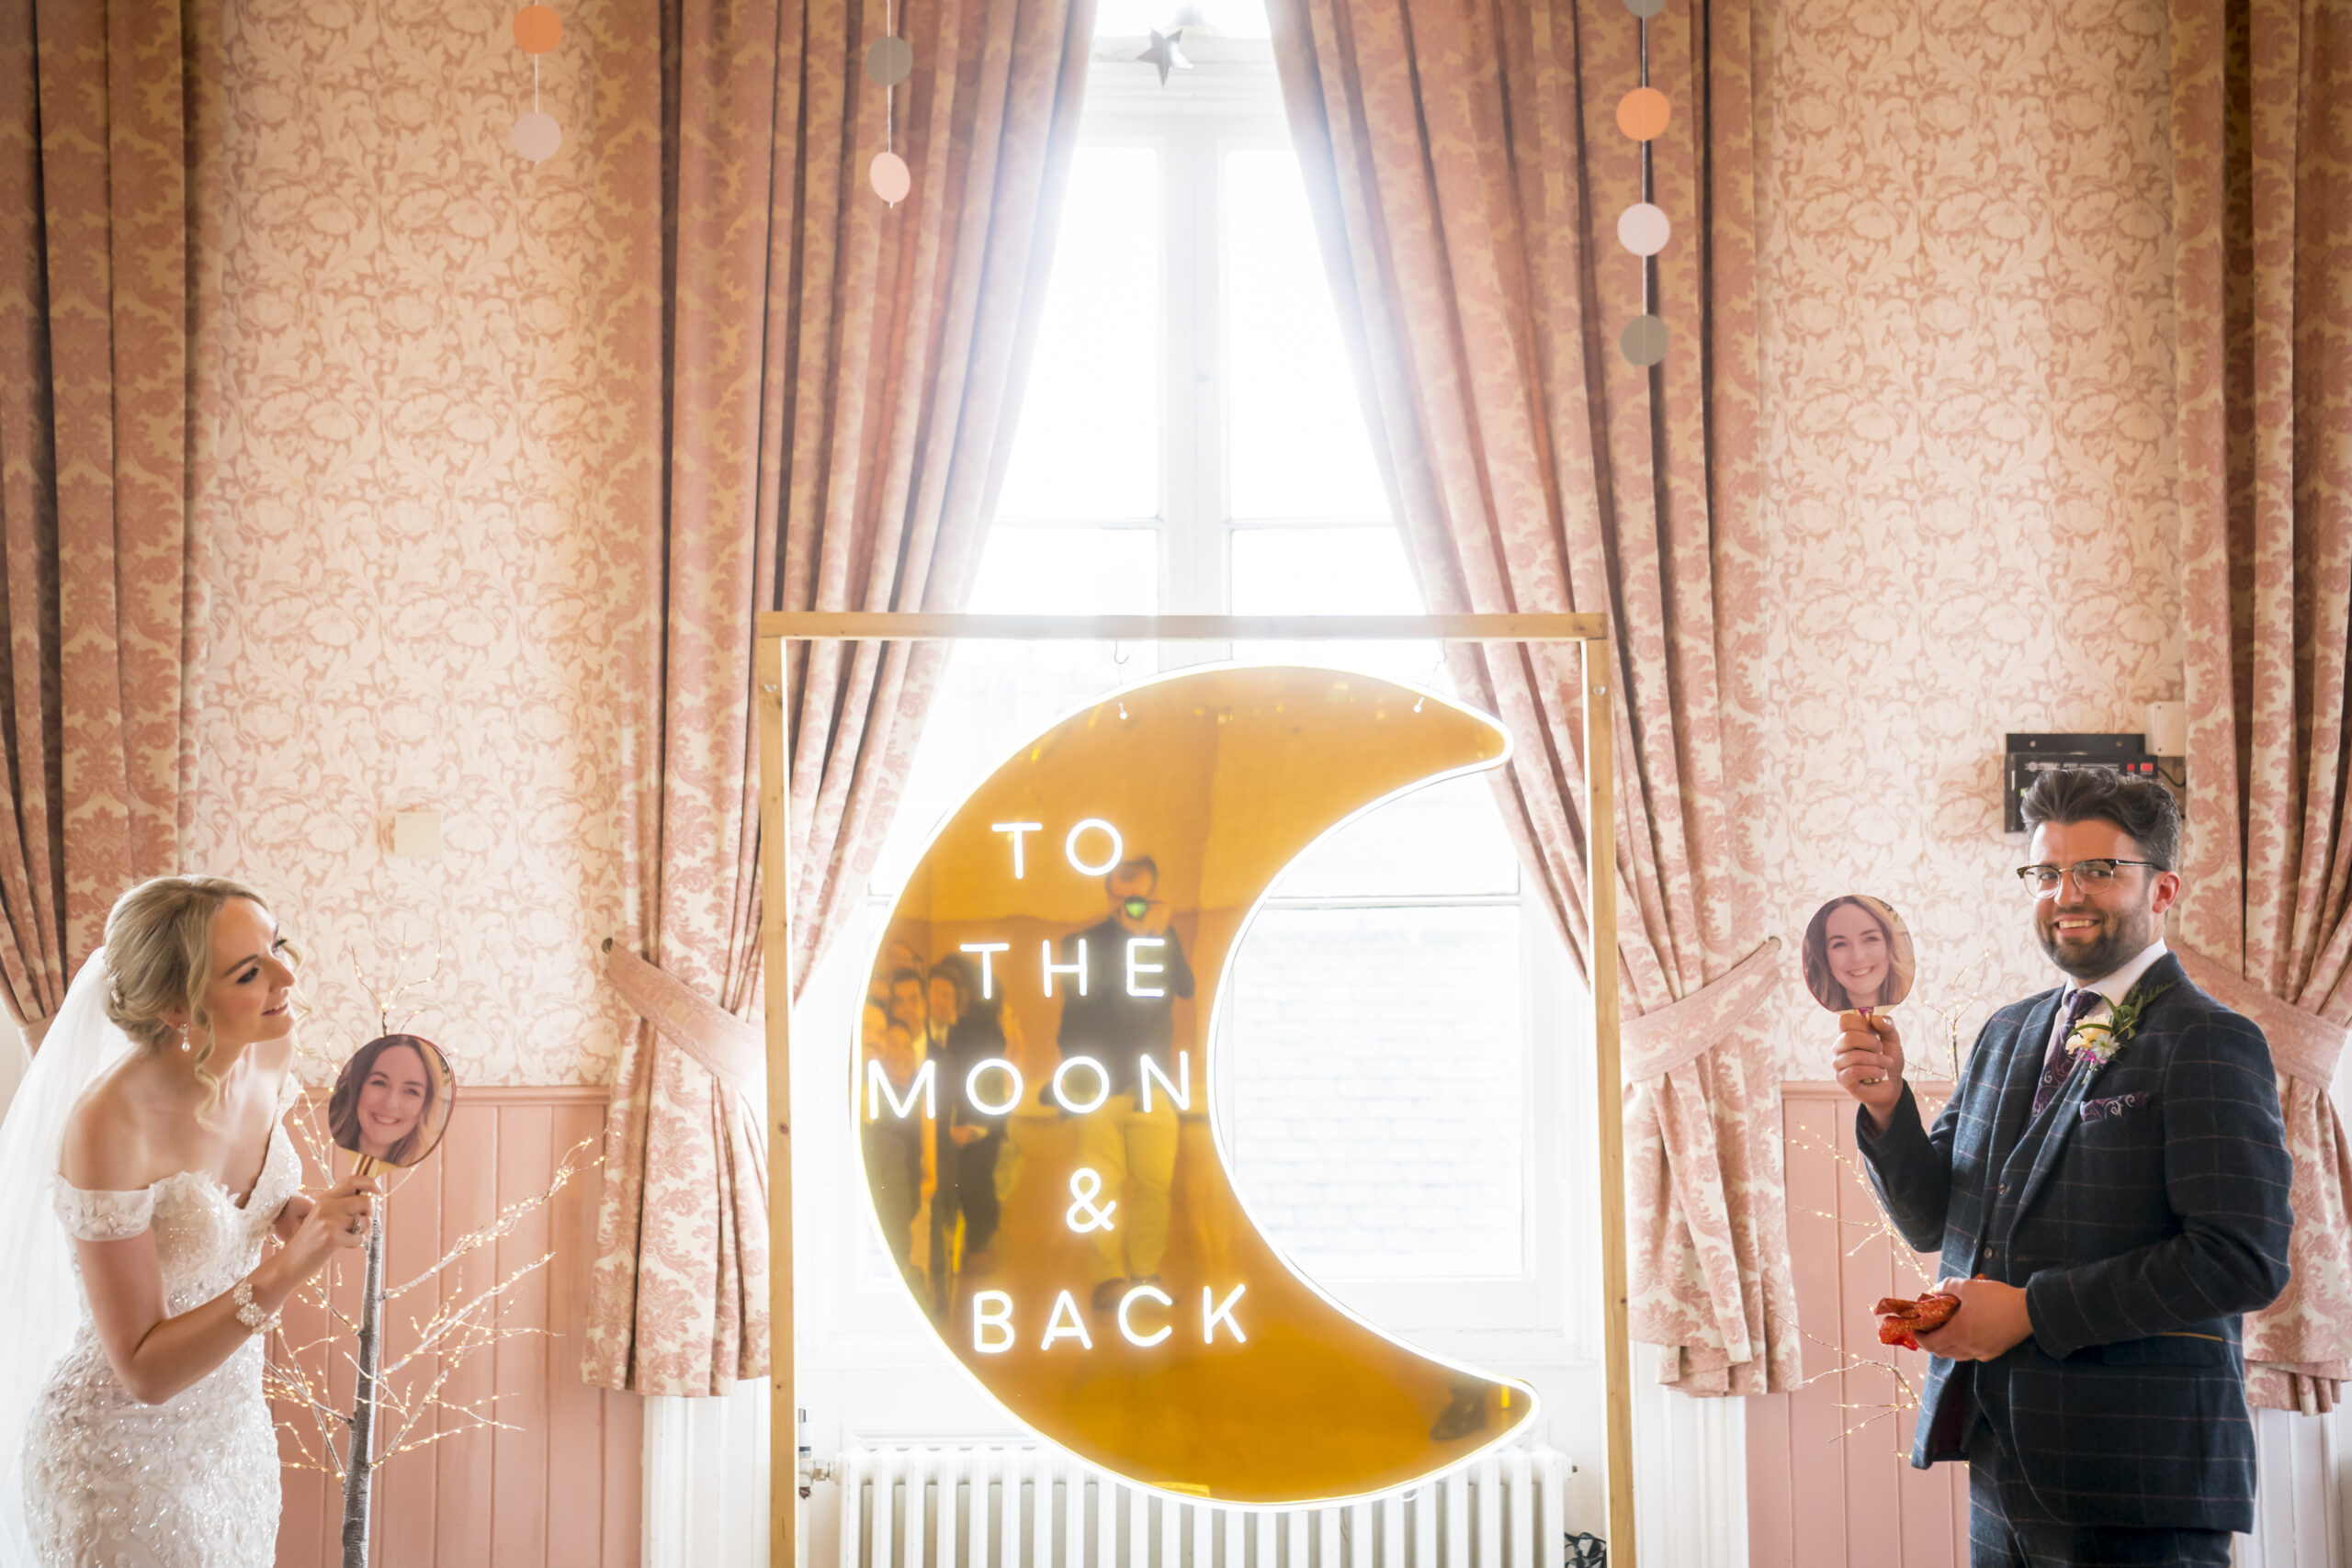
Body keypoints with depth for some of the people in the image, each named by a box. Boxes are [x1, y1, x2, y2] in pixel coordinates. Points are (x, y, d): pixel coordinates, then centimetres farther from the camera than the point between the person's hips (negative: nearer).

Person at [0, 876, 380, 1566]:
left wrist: (305, 1217, -11)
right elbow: (144, 1371, -25)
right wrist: (289, 1268, -34)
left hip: (233, 1424, 7)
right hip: (121, 1458, -7)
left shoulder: (270, 1052, -10)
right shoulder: (108, 1126, -30)